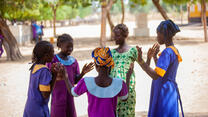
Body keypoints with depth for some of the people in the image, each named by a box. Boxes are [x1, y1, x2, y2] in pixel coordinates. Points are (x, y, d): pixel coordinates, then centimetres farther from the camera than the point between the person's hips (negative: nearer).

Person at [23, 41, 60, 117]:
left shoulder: (35, 66, 4)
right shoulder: (44, 71, -21)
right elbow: (46, 95, -19)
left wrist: (51, 73, 0)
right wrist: (54, 75, -18)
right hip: (39, 110, -8)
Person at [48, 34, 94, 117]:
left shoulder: (73, 61, 6)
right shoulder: (53, 60, -9)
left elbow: (75, 81, 8)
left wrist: (83, 73, -9)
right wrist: (56, 78, -30)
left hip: (69, 97, 5)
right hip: (57, 97, -5)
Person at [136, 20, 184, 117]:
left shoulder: (167, 52, -18)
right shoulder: (175, 51, 12)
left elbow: (155, 76, -27)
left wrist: (140, 61, -29)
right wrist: (154, 57, 30)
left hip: (163, 95, -10)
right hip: (171, 92, 10)